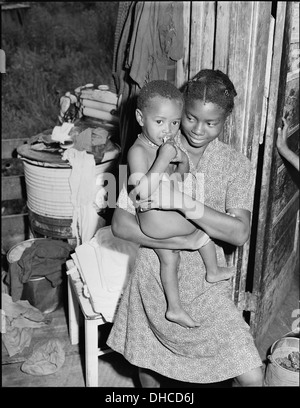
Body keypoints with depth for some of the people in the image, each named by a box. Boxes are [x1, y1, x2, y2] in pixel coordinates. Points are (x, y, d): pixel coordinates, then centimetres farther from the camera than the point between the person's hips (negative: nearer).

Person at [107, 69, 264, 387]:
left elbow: (240, 233, -19)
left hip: (207, 286, 0)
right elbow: (121, 224, -16)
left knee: (252, 376, -5)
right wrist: (188, 241, -23)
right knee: (147, 371, 18)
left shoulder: (236, 165, -6)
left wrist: (185, 203, -32)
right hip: (154, 281, 0)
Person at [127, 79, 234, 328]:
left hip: (166, 216, 9)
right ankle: (213, 271, 19)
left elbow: (182, 175, 17)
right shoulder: (138, 151, -24)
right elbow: (144, 192, -36)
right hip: (154, 219, -9)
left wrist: (182, 160, -6)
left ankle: (175, 308, 35)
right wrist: (164, 157, -36)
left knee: (169, 259, 19)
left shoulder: (166, 144, 3)